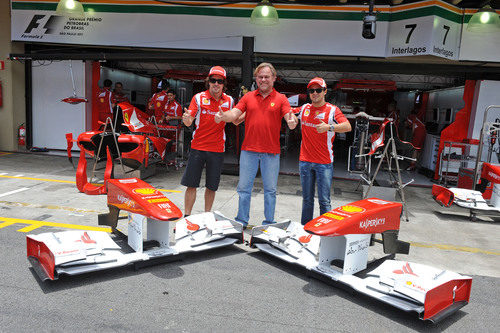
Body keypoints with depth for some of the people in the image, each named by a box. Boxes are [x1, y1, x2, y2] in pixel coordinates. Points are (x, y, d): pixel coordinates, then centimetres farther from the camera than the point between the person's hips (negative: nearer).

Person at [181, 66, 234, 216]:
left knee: (211, 186, 9)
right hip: (198, 147, -1)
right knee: (191, 184, 2)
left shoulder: (229, 101, 5)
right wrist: (186, 118, -30)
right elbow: (188, 123, -7)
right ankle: (186, 216, 15)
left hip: (217, 149, 2)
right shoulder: (199, 97, -2)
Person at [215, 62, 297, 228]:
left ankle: (269, 223, 20)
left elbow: (290, 117, -7)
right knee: (244, 187, 7)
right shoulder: (248, 97, 9)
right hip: (249, 150, 2)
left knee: (270, 189, 7)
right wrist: (223, 116, -21)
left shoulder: (281, 98, 4)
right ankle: (242, 221, 20)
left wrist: (292, 122, -31)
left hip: (271, 152, -1)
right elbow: (234, 114, 1)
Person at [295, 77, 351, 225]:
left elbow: (347, 127, -14)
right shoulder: (304, 109, 12)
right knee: (307, 199, 12)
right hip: (305, 161, 4)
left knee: (324, 201, -3)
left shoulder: (332, 110, -1)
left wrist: (329, 127, -27)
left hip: (324, 163, -4)